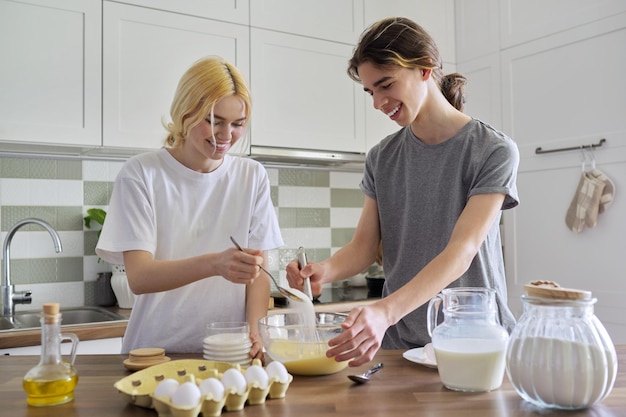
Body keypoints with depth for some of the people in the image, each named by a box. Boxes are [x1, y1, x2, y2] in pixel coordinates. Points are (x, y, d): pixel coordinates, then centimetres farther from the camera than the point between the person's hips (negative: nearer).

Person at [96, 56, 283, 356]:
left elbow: (259, 271, 4)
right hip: (155, 352, -1)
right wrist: (214, 264, -28)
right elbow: (139, 277, -12)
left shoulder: (252, 176, 6)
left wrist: (255, 332, -13)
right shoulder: (141, 174, -3)